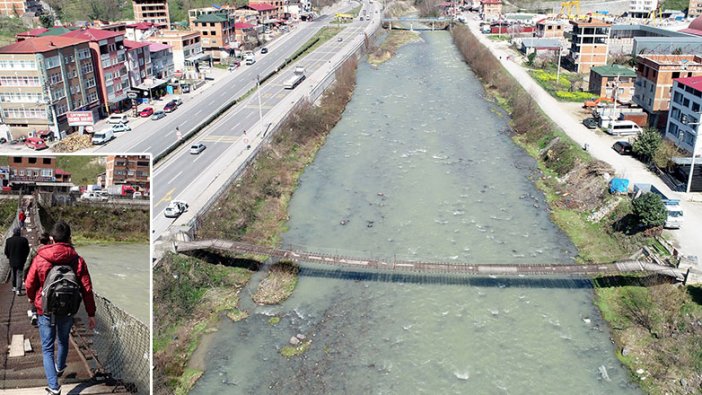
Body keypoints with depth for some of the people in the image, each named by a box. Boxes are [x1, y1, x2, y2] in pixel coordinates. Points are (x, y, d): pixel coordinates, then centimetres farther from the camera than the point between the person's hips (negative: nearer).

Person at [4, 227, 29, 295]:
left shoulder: (8, 240, -4)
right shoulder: (24, 240, -12)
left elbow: (6, 251, 2)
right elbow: (27, 251, -6)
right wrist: (24, 258, 11)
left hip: (12, 261, 3)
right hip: (20, 261, -3)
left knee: (13, 274, 20)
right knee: (19, 275, 0)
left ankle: (14, 287, 32)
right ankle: (18, 290, -6)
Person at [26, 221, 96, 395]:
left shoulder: (40, 258, -13)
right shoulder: (77, 260, -11)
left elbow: (30, 285, -4)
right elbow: (87, 289, -10)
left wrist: (32, 298, 20)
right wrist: (91, 314, -1)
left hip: (45, 310, -2)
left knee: (47, 348, 8)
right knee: (63, 340, 27)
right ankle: (60, 368, 50)